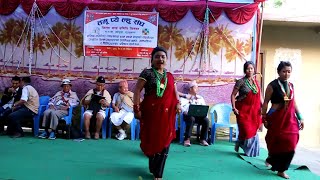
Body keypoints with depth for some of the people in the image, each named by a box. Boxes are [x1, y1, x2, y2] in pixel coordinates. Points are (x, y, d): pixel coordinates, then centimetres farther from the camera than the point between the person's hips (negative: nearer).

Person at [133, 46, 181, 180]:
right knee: (151, 140, 8)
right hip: (151, 112, -4)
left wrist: (177, 103, 1)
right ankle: (154, 168, 32)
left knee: (164, 142, 4)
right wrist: (137, 109, -15)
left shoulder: (170, 76, 13)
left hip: (166, 113, 4)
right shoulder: (147, 73, -2)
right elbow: (137, 90, -7)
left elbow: (175, 92, 20)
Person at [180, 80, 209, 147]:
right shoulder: (185, 97, 10)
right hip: (188, 115, -3)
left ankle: (203, 139, -15)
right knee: (191, 119, -37)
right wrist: (187, 112, -22)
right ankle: (187, 139, -27)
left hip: (199, 116, 4)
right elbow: (182, 107, -5)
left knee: (206, 120, -26)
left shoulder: (200, 98, 23)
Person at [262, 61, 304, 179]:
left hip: (290, 118, 5)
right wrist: (264, 119, -8)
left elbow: (293, 103, 14)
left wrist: (300, 118, 13)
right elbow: (265, 103, -6)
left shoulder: (291, 85, 9)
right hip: (277, 117, -5)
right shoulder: (272, 85, -8)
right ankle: (271, 160, 31)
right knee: (277, 142, 4)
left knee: (290, 144, 3)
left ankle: (281, 169, 19)